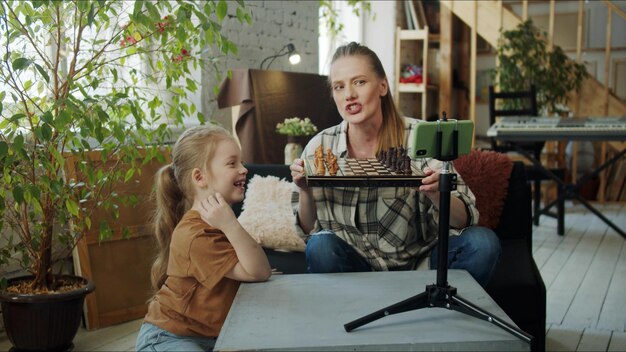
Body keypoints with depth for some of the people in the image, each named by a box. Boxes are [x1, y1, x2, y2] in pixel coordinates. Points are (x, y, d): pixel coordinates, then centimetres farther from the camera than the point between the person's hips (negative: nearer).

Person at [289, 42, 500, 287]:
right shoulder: (320, 147, -7)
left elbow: (464, 220, -11)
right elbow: (308, 231, 0)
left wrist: (437, 195, -32)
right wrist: (305, 192, -20)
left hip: (418, 263, 0)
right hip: (353, 267, 0)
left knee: (483, 242, -23)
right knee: (321, 246, -29)